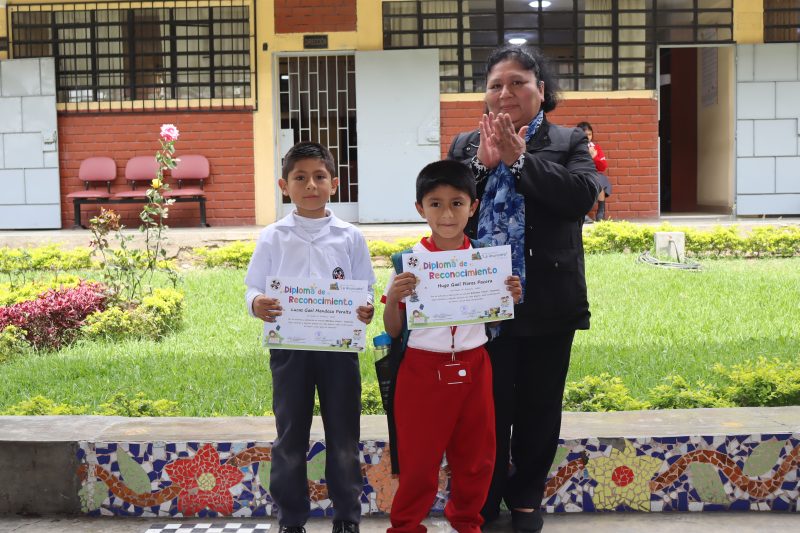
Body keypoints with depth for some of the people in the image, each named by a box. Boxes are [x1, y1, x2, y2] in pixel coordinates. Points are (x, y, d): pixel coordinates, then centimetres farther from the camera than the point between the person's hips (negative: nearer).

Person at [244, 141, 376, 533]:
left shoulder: (349, 236, 2)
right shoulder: (272, 237, 1)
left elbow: (364, 291, 3)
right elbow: (254, 289, 0)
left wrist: (366, 310, -19)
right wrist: (257, 305, -23)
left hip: (338, 345, 0)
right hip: (289, 347, 0)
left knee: (343, 437, 9)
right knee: (290, 438, 9)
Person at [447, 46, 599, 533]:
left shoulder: (570, 142, 4)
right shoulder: (465, 145, 9)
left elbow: (582, 196, -14)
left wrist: (519, 158, -15)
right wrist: (482, 163, -14)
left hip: (547, 305, 0)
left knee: (538, 409, 11)